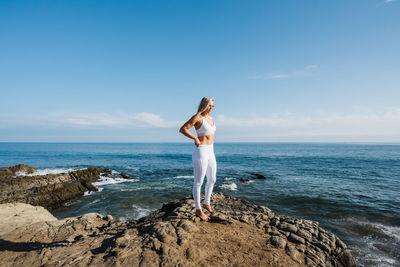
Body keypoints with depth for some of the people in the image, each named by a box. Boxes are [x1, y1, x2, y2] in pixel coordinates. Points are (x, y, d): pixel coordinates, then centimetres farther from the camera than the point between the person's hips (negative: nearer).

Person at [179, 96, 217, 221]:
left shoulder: (210, 118, 15)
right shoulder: (197, 117, -10)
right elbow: (182, 129, -13)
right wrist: (195, 138, -19)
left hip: (210, 152, 9)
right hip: (200, 153, -9)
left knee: (212, 180, 17)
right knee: (198, 182, 2)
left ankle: (206, 203, 36)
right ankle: (198, 210, 16)